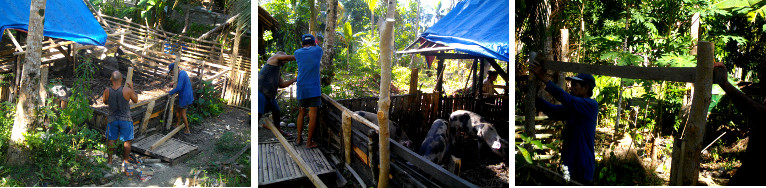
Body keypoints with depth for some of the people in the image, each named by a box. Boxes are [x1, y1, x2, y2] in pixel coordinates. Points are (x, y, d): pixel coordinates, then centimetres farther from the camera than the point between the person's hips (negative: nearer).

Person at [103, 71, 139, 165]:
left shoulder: (107, 91, -13)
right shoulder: (127, 90, -20)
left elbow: (105, 102, 7)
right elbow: (136, 100, -2)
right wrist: (132, 88, 6)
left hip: (112, 119, 2)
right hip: (125, 119, -2)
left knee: (111, 140, 18)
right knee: (127, 140, 13)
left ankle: (110, 160, 27)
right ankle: (125, 160, 22)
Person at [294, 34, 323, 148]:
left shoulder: (297, 53, 5)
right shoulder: (318, 50, 0)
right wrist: (315, 44, 42)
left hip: (301, 88, 3)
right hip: (314, 88, -3)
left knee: (301, 112, 18)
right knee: (312, 115, 1)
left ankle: (299, 138, 23)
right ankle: (309, 142, 2)